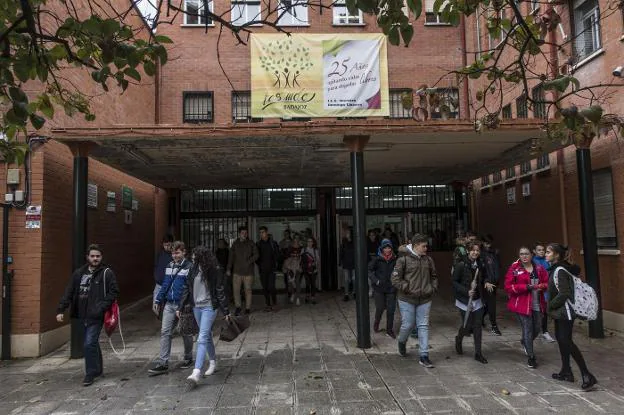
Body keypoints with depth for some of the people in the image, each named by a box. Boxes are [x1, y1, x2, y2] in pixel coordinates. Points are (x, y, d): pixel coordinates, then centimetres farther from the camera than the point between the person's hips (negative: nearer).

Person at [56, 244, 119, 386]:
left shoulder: (107, 273, -5)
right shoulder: (79, 273, 11)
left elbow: (114, 292, -8)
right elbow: (68, 293, 10)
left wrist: (102, 307, -17)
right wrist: (61, 309, 1)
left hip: (96, 316, -6)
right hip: (82, 315, 6)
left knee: (89, 344, -10)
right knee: (93, 343, 18)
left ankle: (90, 374, 4)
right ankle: (98, 369, 35)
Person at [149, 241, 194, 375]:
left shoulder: (189, 267, -10)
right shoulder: (170, 266, 9)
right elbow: (165, 285, 16)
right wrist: (158, 300, 12)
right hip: (169, 305, 5)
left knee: (186, 333, 10)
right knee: (165, 332, -1)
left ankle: (188, 359, 27)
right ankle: (163, 363, 3)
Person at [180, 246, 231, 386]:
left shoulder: (215, 270, -12)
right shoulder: (194, 269, 3)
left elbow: (220, 290, -9)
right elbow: (187, 288, 9)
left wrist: (225, 311, -6)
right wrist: (180, 307, 7)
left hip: (209, 307, -6)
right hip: (196, 307, 6)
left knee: (202, 339, -13)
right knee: (207, 336, 19)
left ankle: (196, 372, -16)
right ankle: (213, 361, 36)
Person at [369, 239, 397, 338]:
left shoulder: (395, 260, -2)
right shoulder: (377, 260, -7)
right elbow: (369, 270, -4)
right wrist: (375, 280, -12)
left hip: (391, 289, 2)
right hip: (379, 288, -1)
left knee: (391, 309, 3)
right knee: (380, 308, 4)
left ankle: (389, 329, 20)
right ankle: (376, 324, 33)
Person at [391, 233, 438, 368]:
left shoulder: (428, 260, 6)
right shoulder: (403, 259, -10)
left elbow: (434, 276, 21)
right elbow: (395, 279, -10)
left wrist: (433, 288, 6)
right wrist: (408, 289, -16)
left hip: (425, 299, 4)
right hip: (407, 299, -4)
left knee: (423, 326, 4)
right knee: (408, 324, 4)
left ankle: (424, 356, 11)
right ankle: (402, 342, 37)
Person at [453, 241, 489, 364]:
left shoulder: (480, 265, 4)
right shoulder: (461, 265, -14)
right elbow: (454, 282, -11)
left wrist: (486, 283, -2)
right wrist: (466, 291, -21)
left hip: (477, 300, 5)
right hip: (465, 300, -5)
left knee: (477, 326, 6)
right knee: (467, 325, 1)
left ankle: (478, 353, 16)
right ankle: (458, 340, 35)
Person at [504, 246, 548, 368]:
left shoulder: (539, 268, 5)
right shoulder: (514, 269, -7)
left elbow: (547, 282, 13)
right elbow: (508, 287, -11)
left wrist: (542, 286, -11)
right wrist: (526, 287, -20)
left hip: (537, 304, 5)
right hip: (522, 304, -4)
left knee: (537, 328, 13)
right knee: (528, 329, -2)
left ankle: (525, 342, 46)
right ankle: (531, 357, 14)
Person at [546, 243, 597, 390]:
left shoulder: (560, 271, -18)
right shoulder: (555, 269, 8)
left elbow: (564, 294, -22)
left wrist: (550, 305, -12)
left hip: (565, 311, -10)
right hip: (559, 312, 10)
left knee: (566, 341, -9)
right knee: (560, 338, 14)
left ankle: (587, 375, -5)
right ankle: (566, 371, 24)